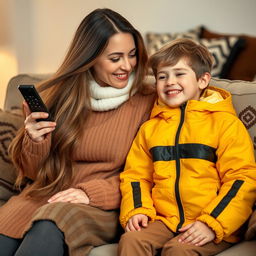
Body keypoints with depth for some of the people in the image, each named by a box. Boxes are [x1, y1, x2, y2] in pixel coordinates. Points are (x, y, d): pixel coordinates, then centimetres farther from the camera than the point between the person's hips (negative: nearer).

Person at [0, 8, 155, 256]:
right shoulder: (55, 96, 6)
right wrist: (35, 142, -10)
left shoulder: (146, 102, 1)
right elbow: (33, 173, 13)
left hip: (101, 205, -2)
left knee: (49, 232, -35)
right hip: (44, 195, 2)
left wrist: (91, 192, -14)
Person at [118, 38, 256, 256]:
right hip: (163, 220, 4)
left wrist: (212, 224, -15)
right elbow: (135, 175, 19)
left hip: (212, 226, -4)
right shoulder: (149, 128, 16)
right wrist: (136, 210, -1)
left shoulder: (225, 123, 1)